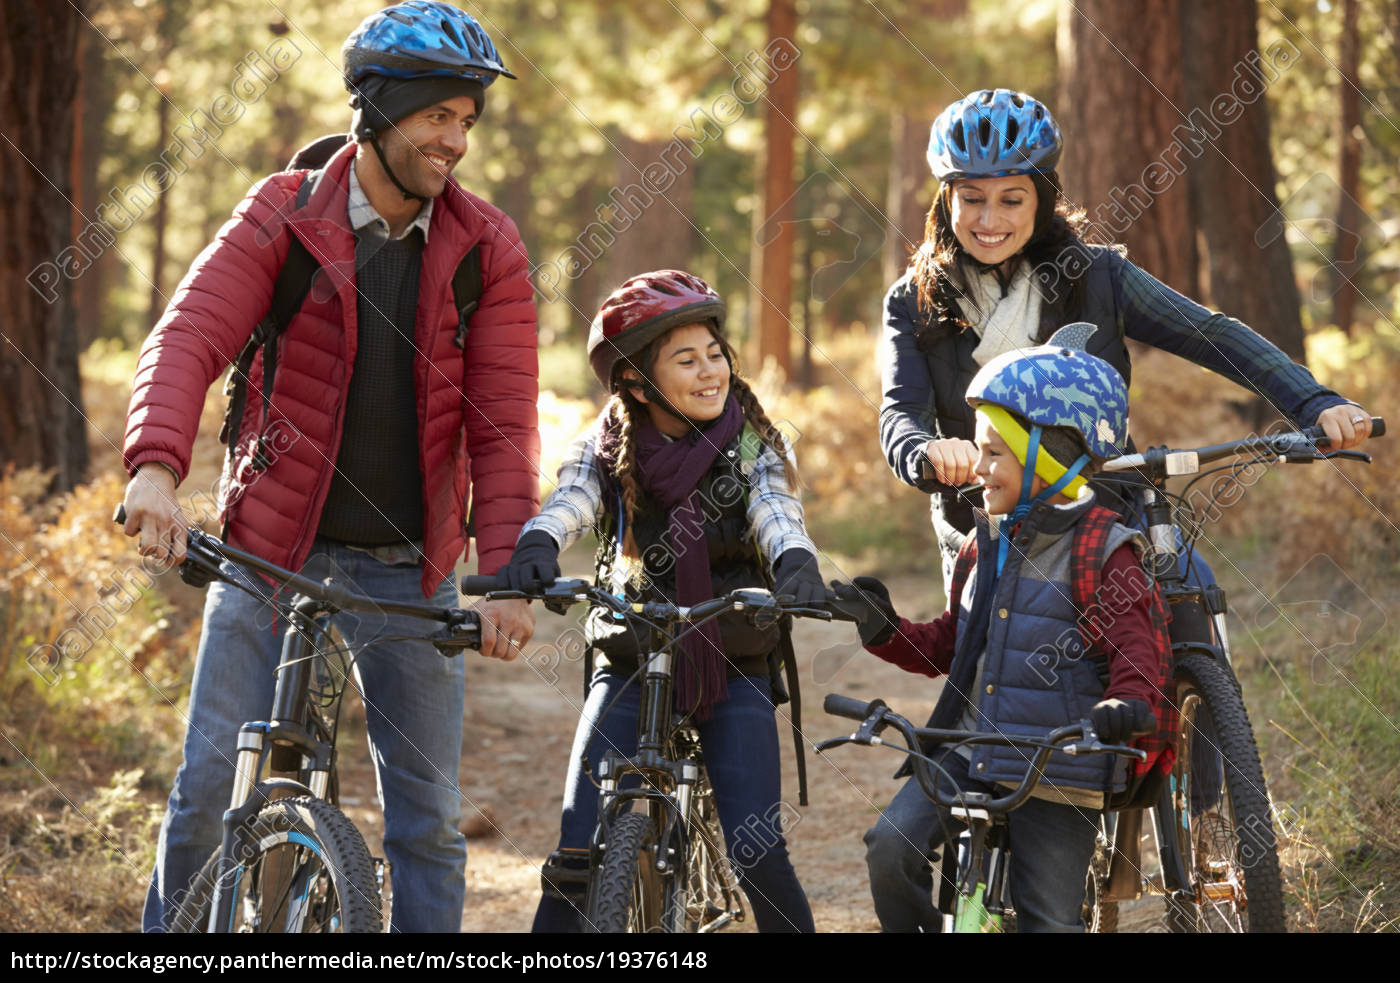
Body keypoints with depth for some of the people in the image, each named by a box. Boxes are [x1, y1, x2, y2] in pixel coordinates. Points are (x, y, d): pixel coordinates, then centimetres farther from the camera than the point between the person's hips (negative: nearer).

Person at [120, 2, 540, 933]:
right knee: (210, 789, -4)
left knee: (430, 818, 4)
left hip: (412, 574, 1)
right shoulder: (284, 217, -5)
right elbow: (189, 338, -17)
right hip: (273, 555, -1)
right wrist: (156, 468, -36)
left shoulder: (486, 248, -2)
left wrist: (508, 575, -20)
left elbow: (503, 422, -7)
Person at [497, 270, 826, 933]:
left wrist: (796, 562, -44)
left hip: (733, 667, -1)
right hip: (631, 665, 1)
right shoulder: (606, 450, -2)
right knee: (580, 852, -9)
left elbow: (776, 511, -20)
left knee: (759, 855, -12)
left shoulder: (755, 444, -3)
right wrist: (535, 548, -45)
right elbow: (568, 504, -21)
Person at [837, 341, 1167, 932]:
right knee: (891, 847, -17)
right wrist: (886, 633, 3)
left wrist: (1128, 703, -35)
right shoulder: (985, 545, 13)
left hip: (1056, 769, -5)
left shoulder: (1102, 551, -6)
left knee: (1049, 920, 0)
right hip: (967, 754, 5)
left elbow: (1138, 645, -14)